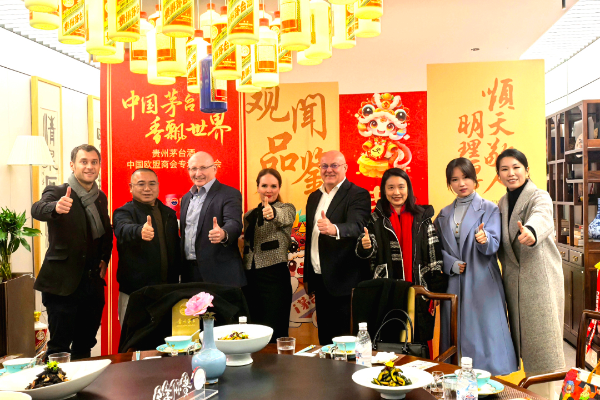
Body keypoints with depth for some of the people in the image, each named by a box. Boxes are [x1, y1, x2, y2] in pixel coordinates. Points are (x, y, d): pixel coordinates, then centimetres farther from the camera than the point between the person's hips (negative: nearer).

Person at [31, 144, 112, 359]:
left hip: (93, 282, 6)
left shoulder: (101, 198, 11)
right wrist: (56, 207, -53)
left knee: (85, 345, 16)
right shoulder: (57, 192, -9)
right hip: (63, 283, -6)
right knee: (59, 346, 0)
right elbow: (37, 210, -31)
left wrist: (104, 259, 10)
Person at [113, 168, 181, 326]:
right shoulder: (123, 212, -1)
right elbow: (124, 229, -26)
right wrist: (140, 231, -48)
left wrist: (175, 285, 10)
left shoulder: (169, 214, 15)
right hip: (134, 292, -4)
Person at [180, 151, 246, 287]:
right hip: (189, 271, 6)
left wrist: (223, 234, -44)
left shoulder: (230, 194, -6)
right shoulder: (186, 198, 16)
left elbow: (234, 224, -21)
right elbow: (183, 231, 19)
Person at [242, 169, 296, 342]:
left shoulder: (287, 209, -1)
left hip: (274, 277, -5)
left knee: (273, 335, -4)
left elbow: (283, 217, -26)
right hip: (250, 278, 5)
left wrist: (272, 213, -49)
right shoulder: (249, 215, 15)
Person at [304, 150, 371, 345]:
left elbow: (357, 226, -26)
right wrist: (307, 276, 16)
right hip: (319, 280, 7)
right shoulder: (314, 197, 14)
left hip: (344, 282, -6)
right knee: (324, 340, 14)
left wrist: (334, 229, -47)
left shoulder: (358, 195, -8)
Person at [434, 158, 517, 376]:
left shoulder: (489, 209, 2)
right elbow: (438, 249, 11)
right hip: (454, 284, 3)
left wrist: (484, 239, -30)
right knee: (456, 334, 5)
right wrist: (451, 265, -6)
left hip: (482, 283, -3)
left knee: (485, 332, -6)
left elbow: (493, 245, -8)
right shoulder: (444, 215, 13)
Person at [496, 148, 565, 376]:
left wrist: (530, 231, -56)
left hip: (540, 276, -6)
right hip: (514, 278, 6)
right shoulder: (502, 204, 13)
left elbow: (542, 218, -32)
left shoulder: (540, 197, -7)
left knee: (544, 337, -5)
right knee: (523, 338, 11)